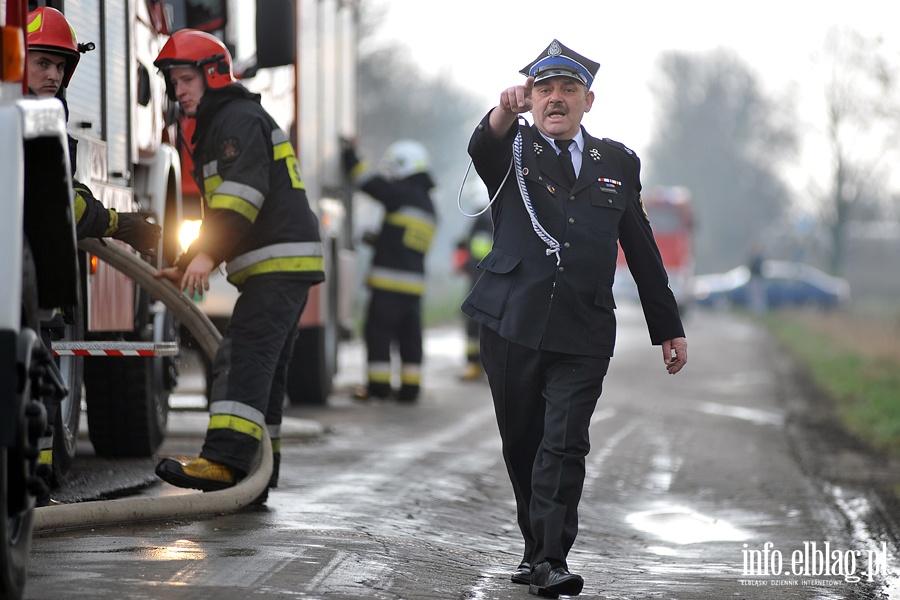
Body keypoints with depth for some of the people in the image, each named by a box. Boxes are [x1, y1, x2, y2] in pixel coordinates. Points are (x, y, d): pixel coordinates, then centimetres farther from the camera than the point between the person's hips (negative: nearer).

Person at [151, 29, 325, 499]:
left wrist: (207, 254, -30)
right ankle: (256, 477, 14)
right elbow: (220, 215, 32)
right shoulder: (215, 129, 27)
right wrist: (185, 267, 24)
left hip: (281, 261, -11)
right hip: (276, 267, 11)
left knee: (244, 357, -21)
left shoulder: (240, 119, -7)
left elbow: (243, 191, -22)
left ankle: (224, 459, -33)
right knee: (264, 368, 11)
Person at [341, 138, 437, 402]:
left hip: (389, 281, -8)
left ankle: (378, 384, -1)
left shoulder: (402, 195, -10)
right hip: (415, 284, 8)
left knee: (378, 331, -1)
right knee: (410, 336, 10)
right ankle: (410, 387, 11)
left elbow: (368, 181, -10)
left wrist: (349, 154, 3)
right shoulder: (429, 207, 17)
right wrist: (377, 240, 32)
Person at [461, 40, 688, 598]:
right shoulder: (512, 150, 6)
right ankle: (536, 547, 22)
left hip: (583, 332, 0)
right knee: (522, 444, 9)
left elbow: (643, 251, 18)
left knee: (565, 444, -11)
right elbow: (482, 150, -20)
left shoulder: (617, 162, 13)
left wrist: (669, 328, 18)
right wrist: (505, 113, -44)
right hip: (512, 325, 0)